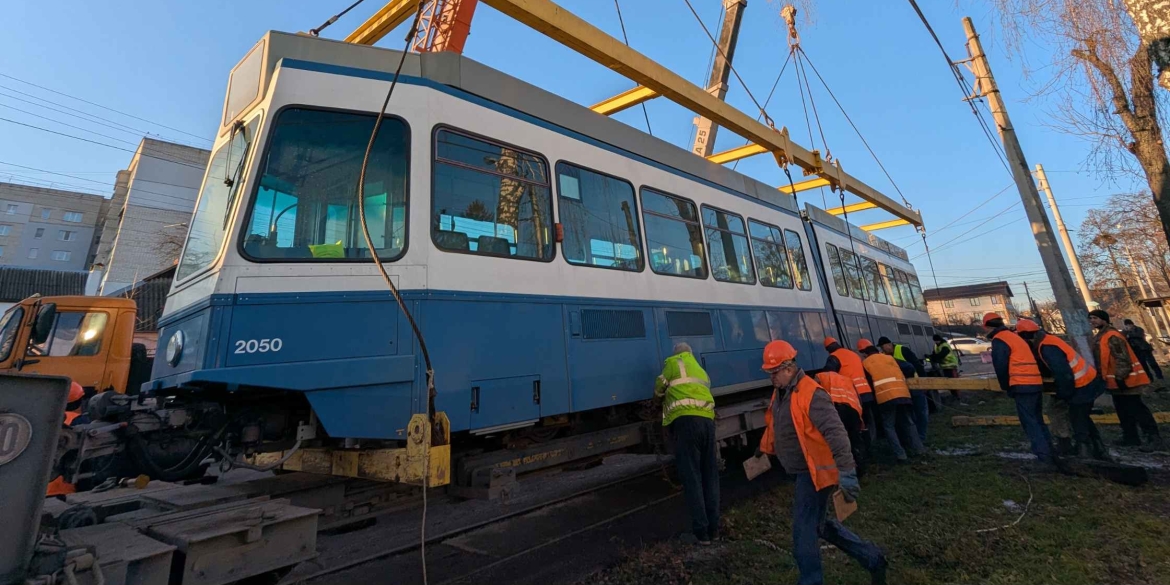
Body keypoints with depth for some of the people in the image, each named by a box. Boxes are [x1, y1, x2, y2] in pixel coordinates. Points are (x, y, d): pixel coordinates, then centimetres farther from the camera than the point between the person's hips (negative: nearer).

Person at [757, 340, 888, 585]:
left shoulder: (811, 394, -24)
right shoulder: (780, 392, 6)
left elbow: (835, 433, -30)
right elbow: (774, 426, 21)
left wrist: (846, 472, -35)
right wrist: (764, 450, 29)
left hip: (814, 472, -9)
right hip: (804, 472, 9)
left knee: (804, 531, -1)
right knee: (821, 524, 20)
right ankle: (872, 558, 35)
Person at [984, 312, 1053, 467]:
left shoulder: (998, 340, -8)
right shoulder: (1014, 336, 20)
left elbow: (1001, 366, -11)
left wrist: (1005, 386, 3)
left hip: (1022, 386, -9)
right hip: (1035, 383, 9)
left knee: (1030, 423, -5)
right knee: (1037, 421, 17)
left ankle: (1044, 458, -8)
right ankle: (1049, 454, 21)